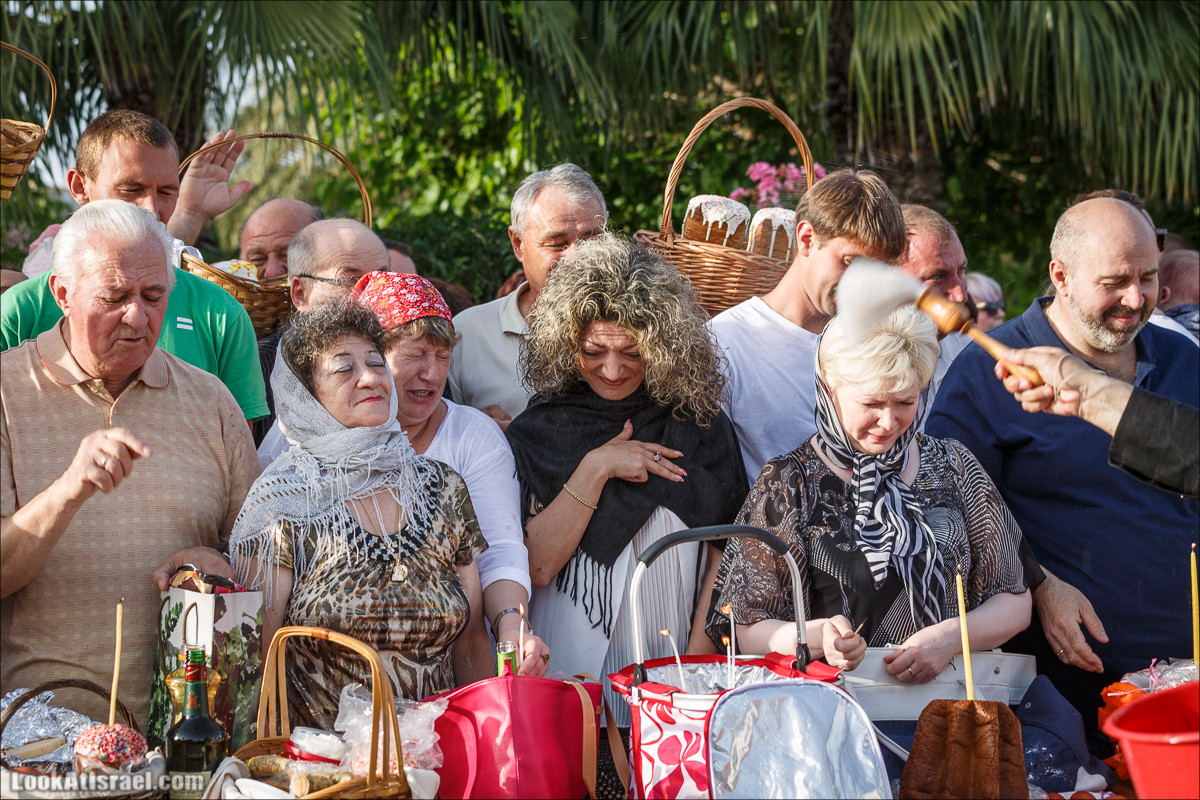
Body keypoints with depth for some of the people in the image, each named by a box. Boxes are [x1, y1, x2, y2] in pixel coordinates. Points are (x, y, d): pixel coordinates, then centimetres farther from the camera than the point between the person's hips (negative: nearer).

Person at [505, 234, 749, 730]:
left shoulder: (699, 425, 7)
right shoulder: (538, 432, 5)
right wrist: (595, 469, -8)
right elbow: (534, 567, -3)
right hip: (567, 676, -1)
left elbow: (722, 557, 7)